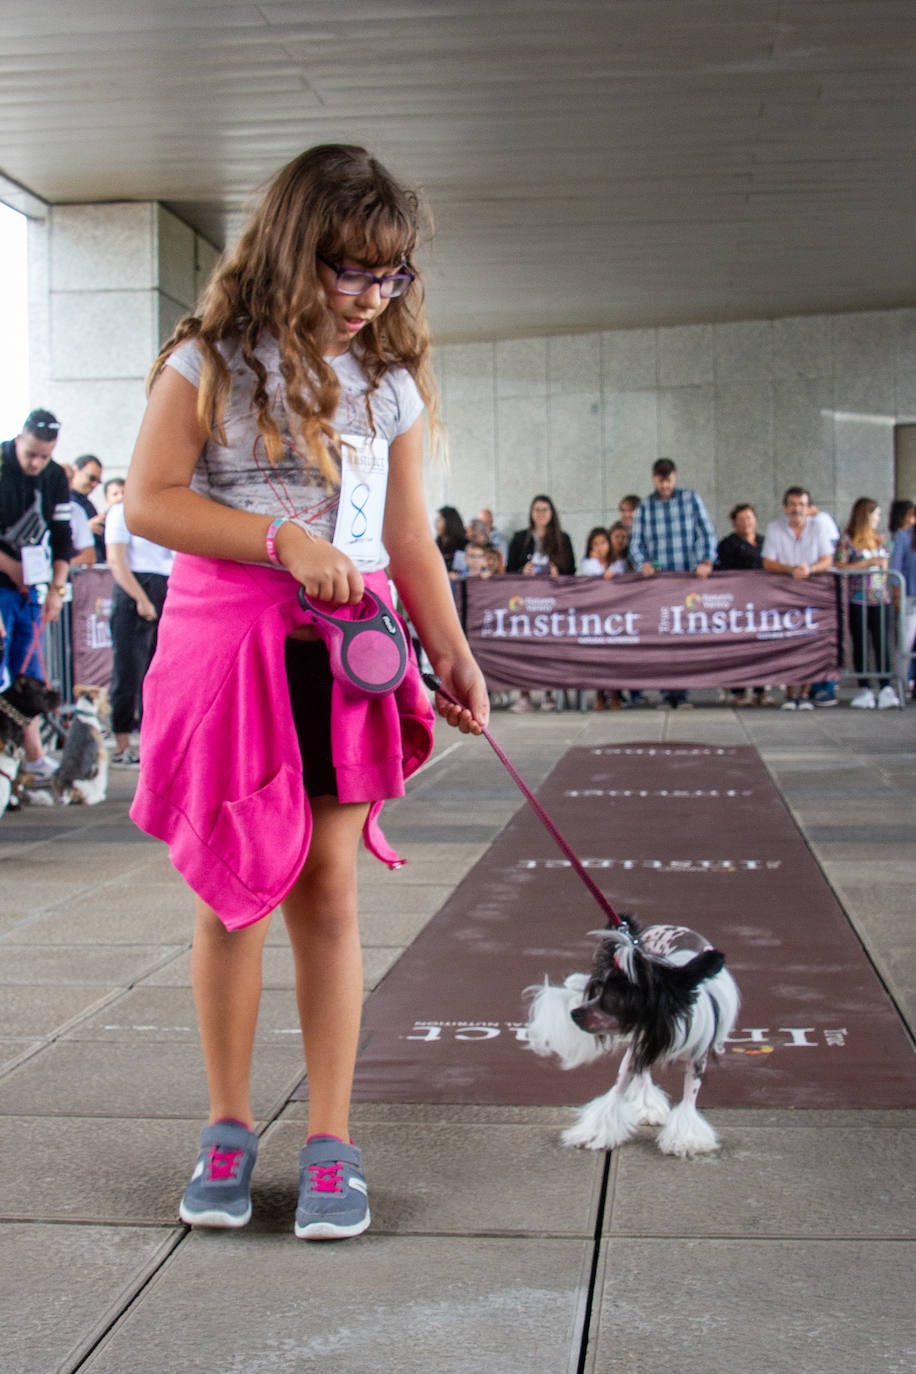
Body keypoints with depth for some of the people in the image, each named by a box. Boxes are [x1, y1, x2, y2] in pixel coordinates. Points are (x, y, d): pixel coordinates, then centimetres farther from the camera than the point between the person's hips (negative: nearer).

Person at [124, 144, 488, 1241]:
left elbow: (408, 539, 13)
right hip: (224, 643, -2)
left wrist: (452, 652, 2)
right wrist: (282, 542, -16)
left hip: (348, 654, 2)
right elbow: (148, 500, -7)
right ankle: (228, 1127, 18)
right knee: (231, 891, 4)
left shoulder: (390, 380, 11)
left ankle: (330, 1140, 8)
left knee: (327, 894, 1)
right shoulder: (211, 360, 0)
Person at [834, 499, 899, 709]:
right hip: (858, 600, -4)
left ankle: (886, 689, -6)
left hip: (881, 598, 4)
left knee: (882, 644, -4)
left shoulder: (879, 539, 17)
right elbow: (839, 566, -8)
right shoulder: (847, 540, 0)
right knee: (860, 645, 0)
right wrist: (868, 563, -10)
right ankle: (864, 689, 3)